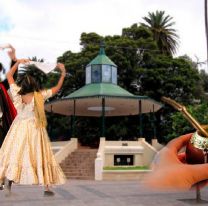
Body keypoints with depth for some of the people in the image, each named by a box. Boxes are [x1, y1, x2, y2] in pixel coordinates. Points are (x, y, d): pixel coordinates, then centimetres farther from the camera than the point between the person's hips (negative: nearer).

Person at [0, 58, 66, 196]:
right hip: (35, 129, -1)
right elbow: (57, 88, -3)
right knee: (40, 155, 5)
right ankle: (47, 187, 10)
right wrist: (63, 73, 0)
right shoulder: (40, 96, -16)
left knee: (13, 153, 11)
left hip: (19, 128, 1)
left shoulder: (17, 94, -12)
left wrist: (18, 62, 2)